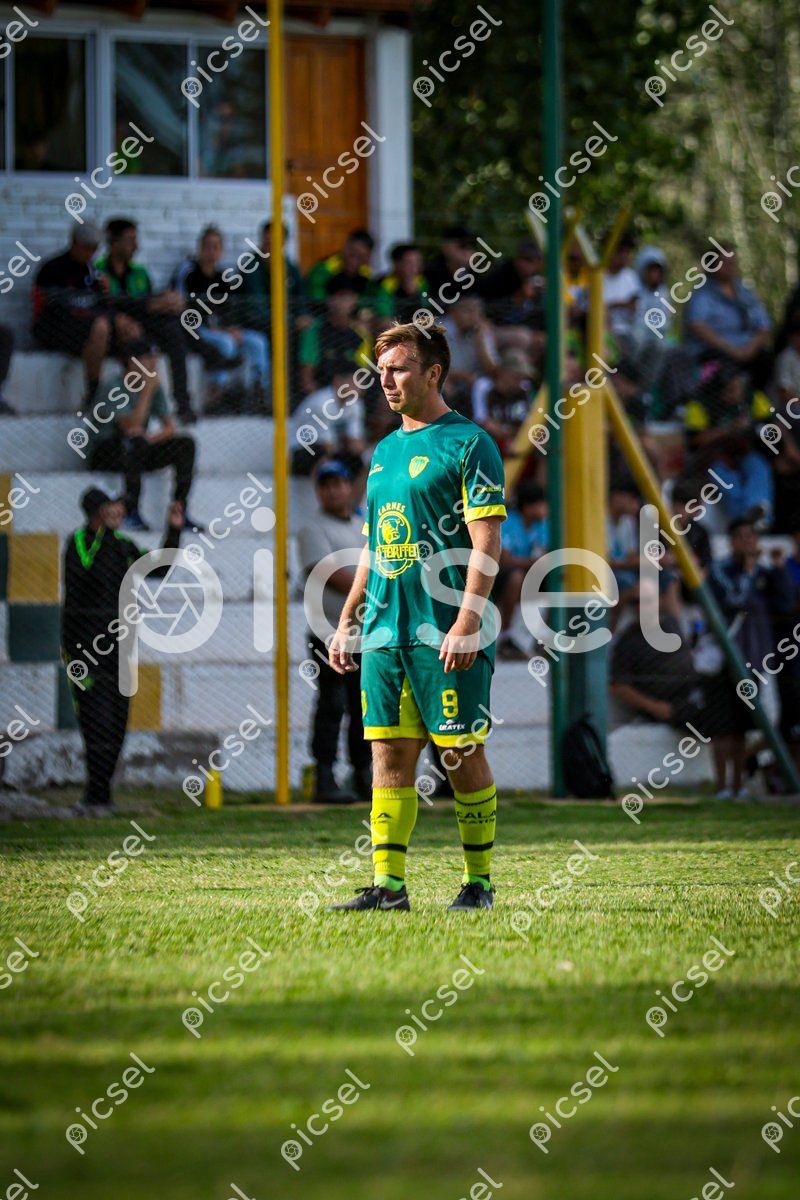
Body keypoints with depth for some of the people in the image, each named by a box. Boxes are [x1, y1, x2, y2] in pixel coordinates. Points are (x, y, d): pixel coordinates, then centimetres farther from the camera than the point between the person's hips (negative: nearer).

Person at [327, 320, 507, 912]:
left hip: (447, 635, -7)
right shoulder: (385, 451, 18)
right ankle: (388, 884, 3)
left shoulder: (468, 443, -6)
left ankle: (479, 882, 7)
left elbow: (487, 543, -12)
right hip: (386, 633, 7)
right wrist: (348, 620, 18)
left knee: (463, 755, -2)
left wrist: (467, 622, -20)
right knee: (390, 754, 3)